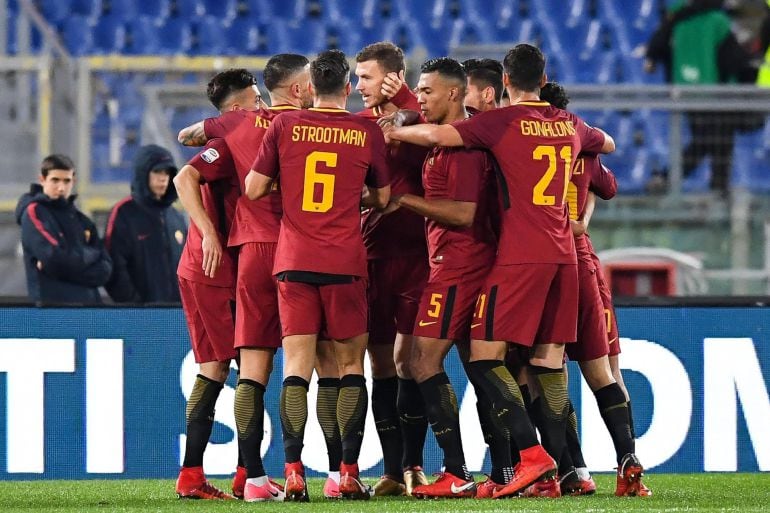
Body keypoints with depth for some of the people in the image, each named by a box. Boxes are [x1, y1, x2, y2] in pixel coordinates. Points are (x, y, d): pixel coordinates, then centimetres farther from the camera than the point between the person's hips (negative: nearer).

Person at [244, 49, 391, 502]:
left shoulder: (285, 126, 2)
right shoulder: (367, 132, 2)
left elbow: (254, 189, 5)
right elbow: (382, 197, 11)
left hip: (293, 260, 1)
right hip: (346, 261, -1)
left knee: (297, 366, 0)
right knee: (351, 365, 8)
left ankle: (294, 470, -11)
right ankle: (349, 471, 1)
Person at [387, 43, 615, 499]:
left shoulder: (502, 122, -6)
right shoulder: (570, 125, 13)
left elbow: (437, 135, -17)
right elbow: (607, 144, 35)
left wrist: (395, 133, -1)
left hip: (520, 256, -6)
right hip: (564, 254, 6)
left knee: (484, 355, -4)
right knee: (550, 361, 7)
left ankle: (533, 455, -18)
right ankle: (553, 473, 2)